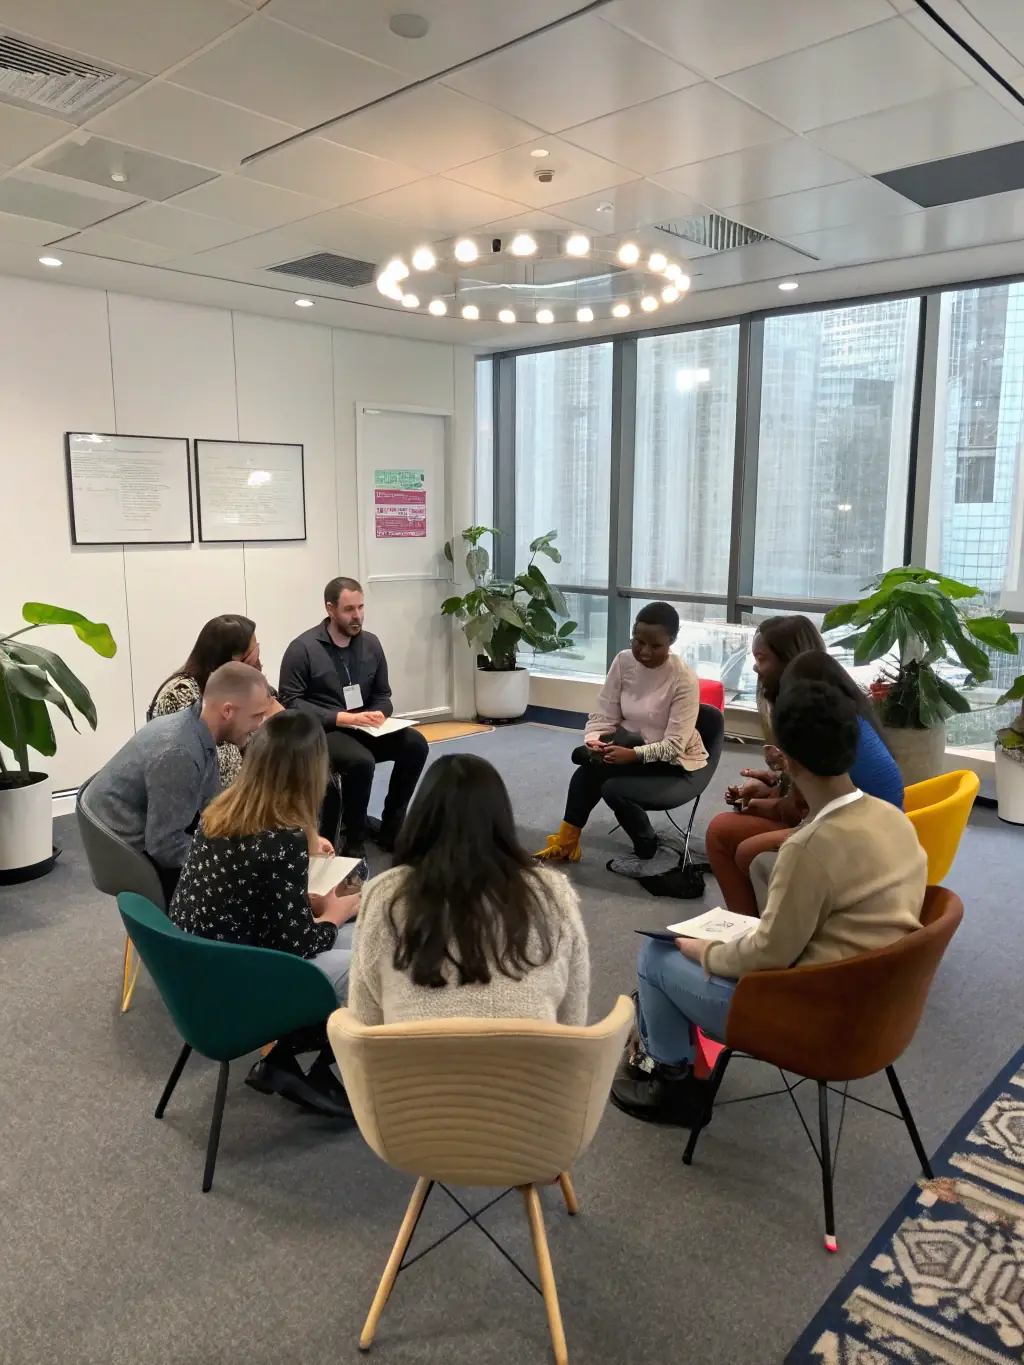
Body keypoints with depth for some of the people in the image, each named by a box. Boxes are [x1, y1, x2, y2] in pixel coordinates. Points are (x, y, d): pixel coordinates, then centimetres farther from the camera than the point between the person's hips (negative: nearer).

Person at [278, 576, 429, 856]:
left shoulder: (371, 643, 7)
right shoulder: (303, 648, -9)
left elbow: (383, 694, 15)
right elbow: (290, 702, -12)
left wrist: (379, 714, -10)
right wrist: (341, 718, -21)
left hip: (363, 728, 6)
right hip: (321, 732, -5)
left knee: (415, 744, -18)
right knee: (361, 760, -35)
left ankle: (390, 830, -6)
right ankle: (354, 842, -14)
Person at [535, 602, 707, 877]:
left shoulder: (684, 679, -22)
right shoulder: (624, 661, -8)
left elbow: (674, 745, -24)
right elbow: (603, 716, -6)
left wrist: (634, 754, -39)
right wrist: (593, 740, -27)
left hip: (674, 765, -5)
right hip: (630, 745, 5)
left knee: (615, 789, -28)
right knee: (590, 767, -23)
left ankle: (647, 855, -3)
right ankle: (566, 841, -6)